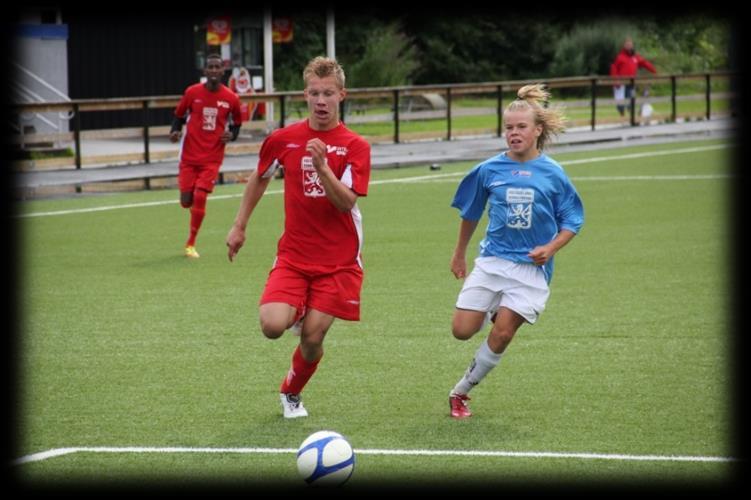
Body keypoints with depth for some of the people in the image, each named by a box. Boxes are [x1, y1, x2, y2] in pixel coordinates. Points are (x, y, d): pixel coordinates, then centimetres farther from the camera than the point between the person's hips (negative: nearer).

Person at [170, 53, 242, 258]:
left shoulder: (231, 98, -2)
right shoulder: (192, 92, -2)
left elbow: (236, 123, 13)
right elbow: (179, 116, 10)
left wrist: (231, 134, -8)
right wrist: (175, 131, -10)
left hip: (212, 158, -1)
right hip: (189, 155, 1)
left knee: (200, 197, -14)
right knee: (186, 201, -2)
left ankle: (191, 243, 2)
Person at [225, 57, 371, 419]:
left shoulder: (355, 146, -6)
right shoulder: (284, 139, 1)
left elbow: (346, 201, -18)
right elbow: (259, 177, 20)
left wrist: (322, 165, -31)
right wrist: (239, 226, 20)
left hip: (338, 261, -1)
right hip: (293, 256, 2)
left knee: (312, 337, -5)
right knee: (272, 325, -20)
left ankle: (291, 393, 25)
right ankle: (298, 314, 17)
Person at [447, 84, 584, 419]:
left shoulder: (552, 174, -3)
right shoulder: (489, 170, 1)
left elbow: (572, 221, 4)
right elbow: (470, 212, 17)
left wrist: (550, 248, -13)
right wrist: (460, 253, 24)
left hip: (531, 267, -2)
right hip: (492, 260, 2)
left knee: (502, 335, -10)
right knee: (461, 330, -6)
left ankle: (461, 391, 7)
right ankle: (493, 312, 29)